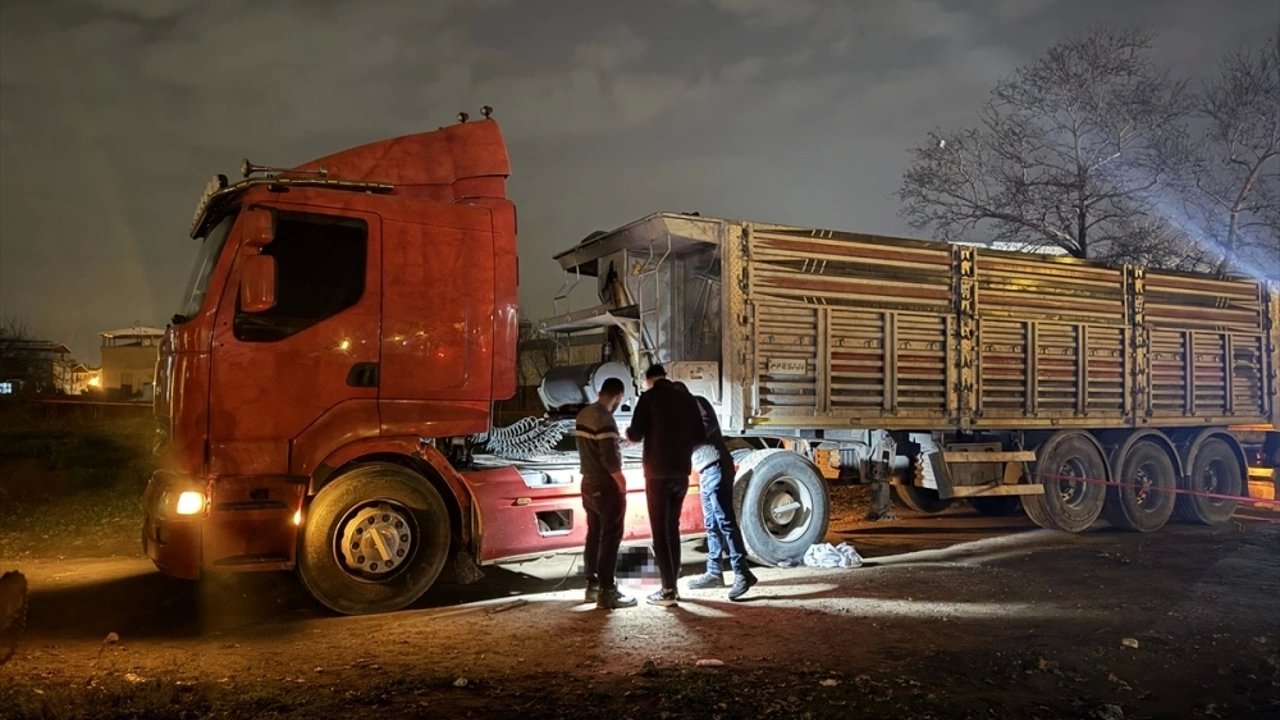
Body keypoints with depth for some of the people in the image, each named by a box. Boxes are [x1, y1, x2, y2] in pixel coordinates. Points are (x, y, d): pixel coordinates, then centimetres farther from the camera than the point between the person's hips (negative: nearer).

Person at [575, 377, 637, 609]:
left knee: (594, 535, 16)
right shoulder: (605, 419, -21)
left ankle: (593, 585, 23)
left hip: (589, 483, 9)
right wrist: (622, 482, -12)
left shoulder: (583, 415, 7)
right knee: (610, 538, -3)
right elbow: (609, 458, -23)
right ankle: (607, 592, -1)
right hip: (607, 486, -9)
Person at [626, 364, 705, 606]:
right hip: (681, 471, 5)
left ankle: (668, 590, -4)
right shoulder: (687, 399, 8)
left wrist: (629, 433, 12)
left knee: (660, 530, -2)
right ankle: (671, 585, 17)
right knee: (672, 527, 15)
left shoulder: (649, 398, -6)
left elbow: (635, 435, -10)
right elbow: (698, 437, 9)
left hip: (658, 472, -5)